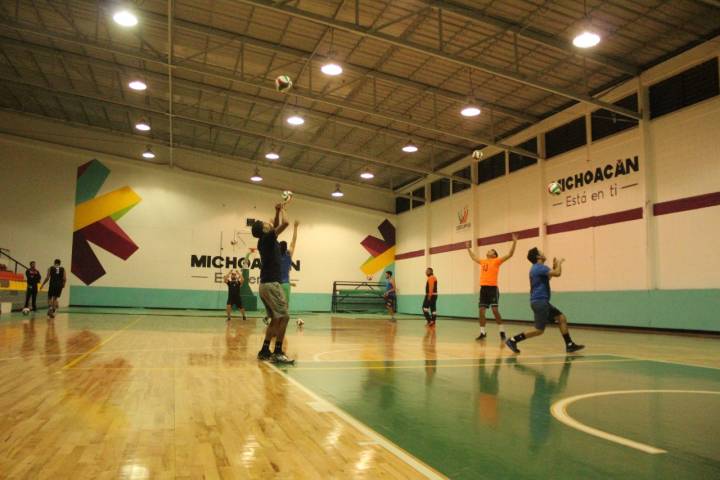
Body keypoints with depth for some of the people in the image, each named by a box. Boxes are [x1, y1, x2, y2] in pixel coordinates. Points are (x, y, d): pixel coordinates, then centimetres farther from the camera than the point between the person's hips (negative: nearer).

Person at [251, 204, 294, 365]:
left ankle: (265, 350, 16)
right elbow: (284, 223, -18)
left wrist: (278, 212, 22)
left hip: (266, 284, 10)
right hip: (271, 284, -10)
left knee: (276, 318, 14)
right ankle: (278, 353, -14)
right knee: (283, 317, -11)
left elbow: (275, 226, 31)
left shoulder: (264, 240, 14)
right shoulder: (268, 238, -10)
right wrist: (281, 211, 0)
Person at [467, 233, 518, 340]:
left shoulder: (497, 261, 1)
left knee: (495, 310, -8)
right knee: (481, 311, 3)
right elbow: (473, 257, 36)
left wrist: (514, 242, -13)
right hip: (483, 288, 6)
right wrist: (468, 248, 42)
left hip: (492, 288, -6)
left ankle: (502, 331, 4)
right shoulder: (483, 261, 17)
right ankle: (482, 333, 11)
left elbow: (509, 254, -7)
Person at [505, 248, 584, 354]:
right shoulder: (539, 267, -15)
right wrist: (559, 263, -4)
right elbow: (557, 273, -24)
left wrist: (554, 267, 21)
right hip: (539, 301, -10)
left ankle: (569, 345, 13)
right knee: (539, 330, -9)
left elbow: (547, 278, 32)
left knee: (562, 318, 10)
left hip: (542, 301, 10)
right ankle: (513, 340, -7)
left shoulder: (538, 268, 16)